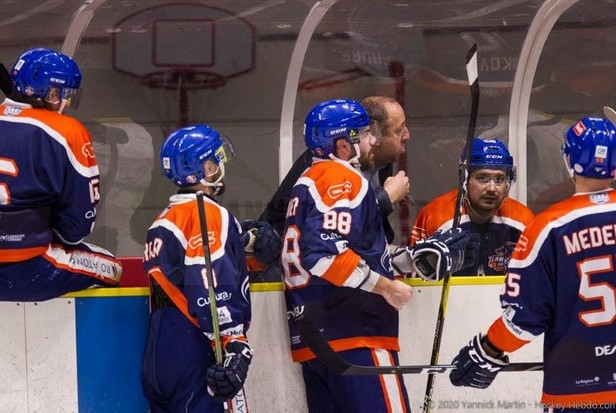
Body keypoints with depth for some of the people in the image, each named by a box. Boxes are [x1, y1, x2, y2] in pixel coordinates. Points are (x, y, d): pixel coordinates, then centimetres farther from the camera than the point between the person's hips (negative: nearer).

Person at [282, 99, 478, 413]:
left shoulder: (308, 182, 22)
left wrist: (417, 258, 20)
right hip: (354, 339, -10)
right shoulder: (342, 180, -8)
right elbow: (327, 254, -22)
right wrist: (385, 286, -13)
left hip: (312, 339, 10)